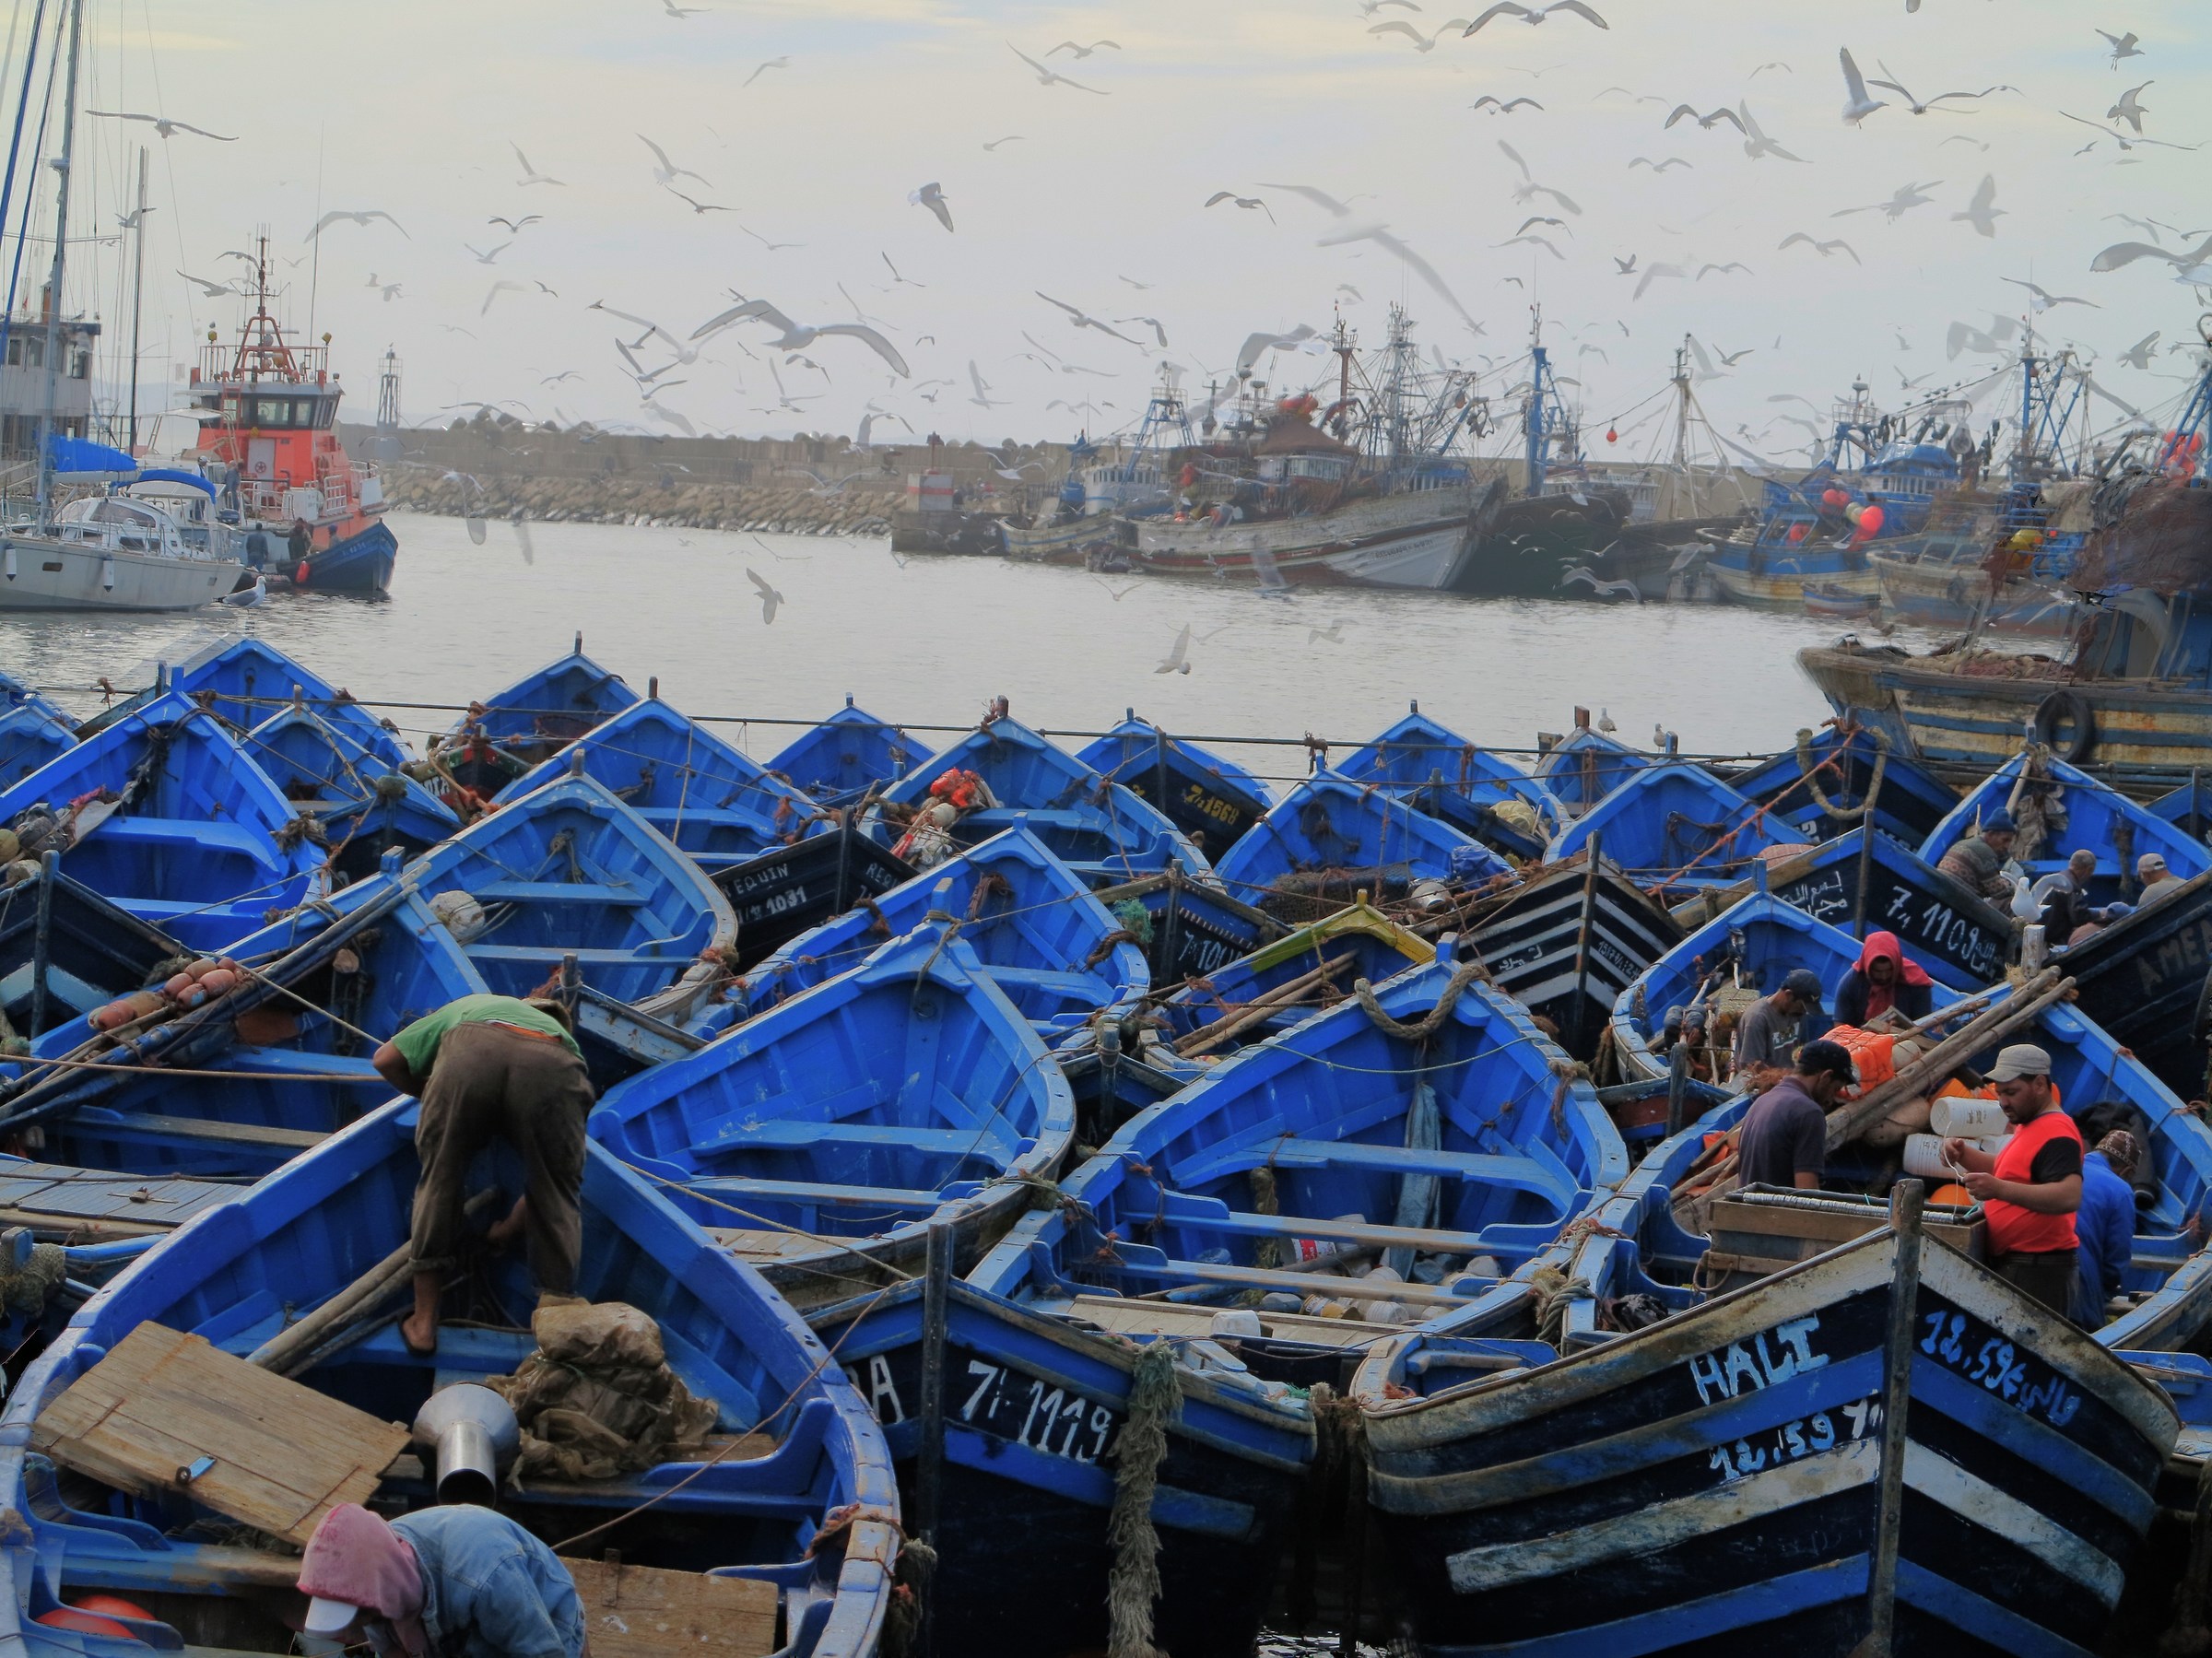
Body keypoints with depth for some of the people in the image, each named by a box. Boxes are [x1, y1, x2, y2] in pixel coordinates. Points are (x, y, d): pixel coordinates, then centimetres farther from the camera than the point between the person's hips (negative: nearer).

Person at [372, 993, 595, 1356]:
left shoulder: (464, 1008, 45)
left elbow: (385, 1059, 32)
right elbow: (548, 1179, 46)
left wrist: (429, 1096, 49)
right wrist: (511, 1228, 61)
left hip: (469, 1056, 0)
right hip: (553, 1070, 1)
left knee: (440, 1179, 20)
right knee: (557, 1200, 19)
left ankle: (423, 1324, 23)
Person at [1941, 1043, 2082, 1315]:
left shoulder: (2055, 1134, -17)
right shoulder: (2029, 1127, 19)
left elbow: (2069, 1197, -30)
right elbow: (2010, 1170, 30)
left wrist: (1999, 1189, -38)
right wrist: (1964, 1155, 10)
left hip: (2037, 1271, -11)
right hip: (2012, 1265, 11)